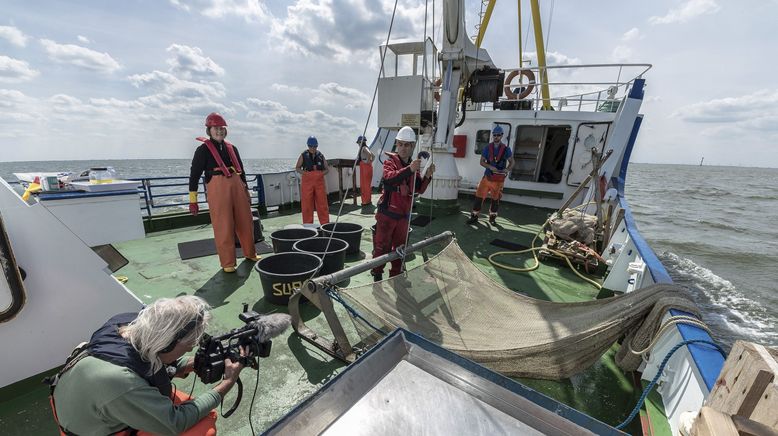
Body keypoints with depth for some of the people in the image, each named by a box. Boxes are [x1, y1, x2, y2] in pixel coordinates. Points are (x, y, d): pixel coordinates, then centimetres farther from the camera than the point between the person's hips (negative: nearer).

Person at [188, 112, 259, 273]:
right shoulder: (203, 149, 2)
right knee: (223, 227, -2)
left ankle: (250, 253, 26)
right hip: (217, 188, -5)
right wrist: (192, 199, -6)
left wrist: (246, 191, 20)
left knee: (246, 221, 9)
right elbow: (194, 174, -1)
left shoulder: (232, 148, 17)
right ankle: (227, 263, 10)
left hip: (237, 186, 5)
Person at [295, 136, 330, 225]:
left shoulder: (320, 155, 7)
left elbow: (327, 169, 12)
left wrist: (322, 173, -8)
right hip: (307, 182, -1)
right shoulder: (303, 155, 3)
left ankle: (325, 224, 12)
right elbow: (297, 168, 9)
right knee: (307, 204, 1)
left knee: (322, 204, 2)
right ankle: (307, 224, 13)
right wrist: (304, 173, -9)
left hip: (319, 182, 1)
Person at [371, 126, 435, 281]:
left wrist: (427, 176, -9)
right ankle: (377, 274, 17)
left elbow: (419, 189, 8)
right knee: (382, 245, 0)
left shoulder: (413, 165, 12)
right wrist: (409, 169, -42)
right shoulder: (390, 161, -6)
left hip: (404, 214, 6)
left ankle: (396, 274, 32)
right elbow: (389, 178, -28)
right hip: (387, 212, -6)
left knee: (400, 246, 16)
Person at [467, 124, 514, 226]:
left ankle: (492, 217, 27)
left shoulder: (506, 149, -2)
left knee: (495, 198, 11)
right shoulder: (487, 148, 0)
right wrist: (490, 167, -18)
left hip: (499, 178, 0)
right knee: (479, 195, -5)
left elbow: (512, 162, 4)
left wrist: (507, 169, -17)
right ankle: (474, 216, 6)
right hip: (487, 176, 0)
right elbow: (482, 162, 0)